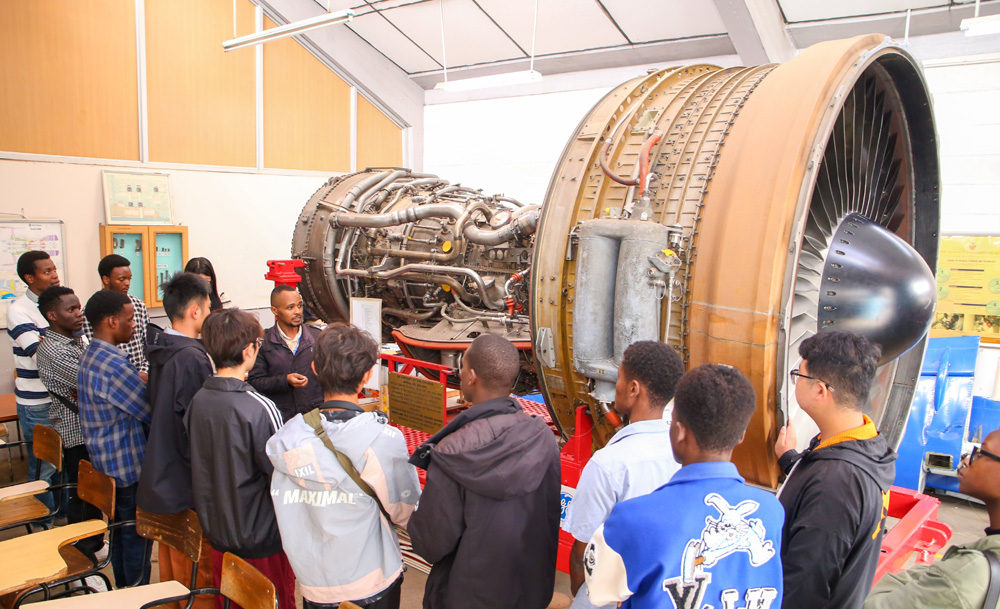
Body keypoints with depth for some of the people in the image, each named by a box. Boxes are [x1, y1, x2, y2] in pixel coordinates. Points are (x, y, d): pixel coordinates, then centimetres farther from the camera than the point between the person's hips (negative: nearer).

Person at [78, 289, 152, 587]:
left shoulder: (91, 355, 7)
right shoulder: (114, 365, -26)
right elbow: (153, 412, -20)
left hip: (107, 462, 10)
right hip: (128, 466, -10)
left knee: (120, 531, 21)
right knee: (137, 536, 4)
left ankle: (123, 590, 35)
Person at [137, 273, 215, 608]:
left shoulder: (159, 351, 5)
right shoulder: (192, 357, -22)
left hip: (160, 476, 9)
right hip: (187, 481, -9)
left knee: (171, 562, 22)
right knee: (197, 572, 4)